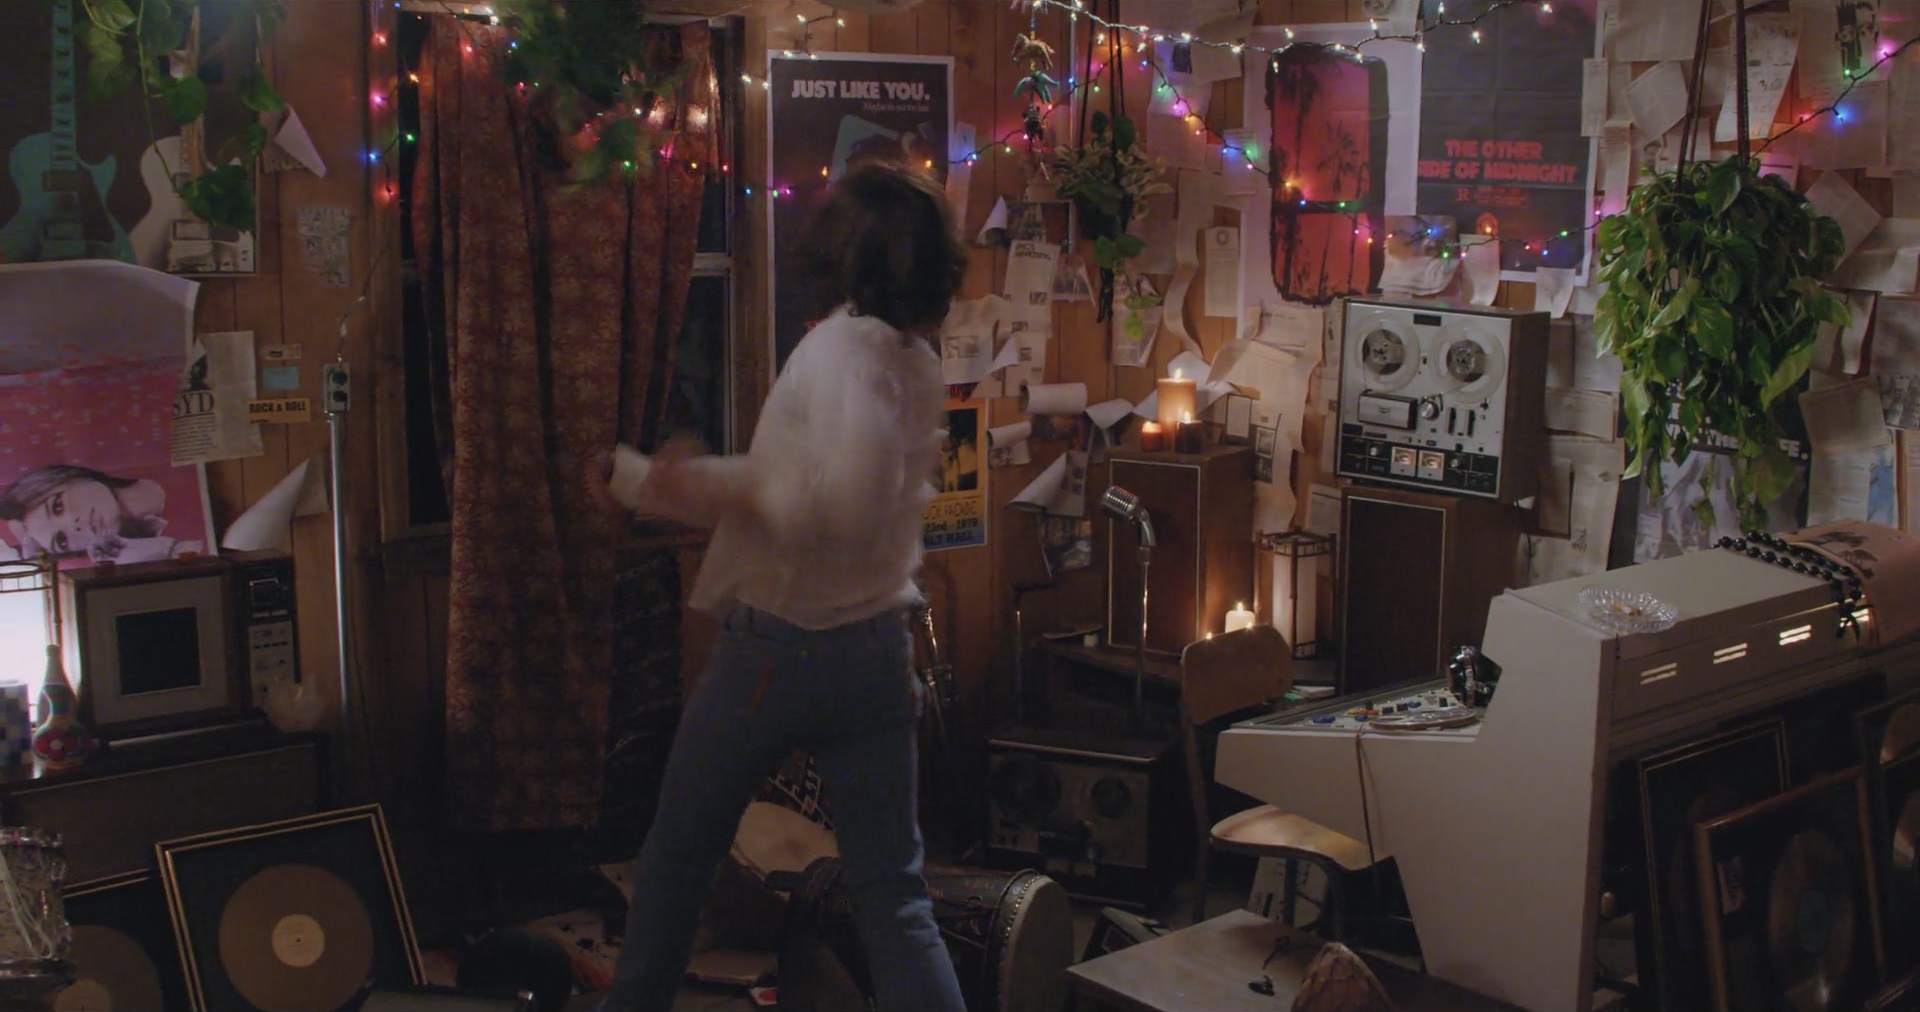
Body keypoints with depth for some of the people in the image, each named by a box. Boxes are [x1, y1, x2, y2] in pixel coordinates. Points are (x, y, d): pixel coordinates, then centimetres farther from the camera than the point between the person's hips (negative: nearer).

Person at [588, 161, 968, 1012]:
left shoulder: (846, 344, -16)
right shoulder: (920, 365, 8)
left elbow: (847, 500, -32)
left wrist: (714, 490, -18)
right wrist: (636, 480, 21)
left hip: (777, 647, -6)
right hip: (880, 653, 6)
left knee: (676, 856, 18)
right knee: (896, 899, 5)